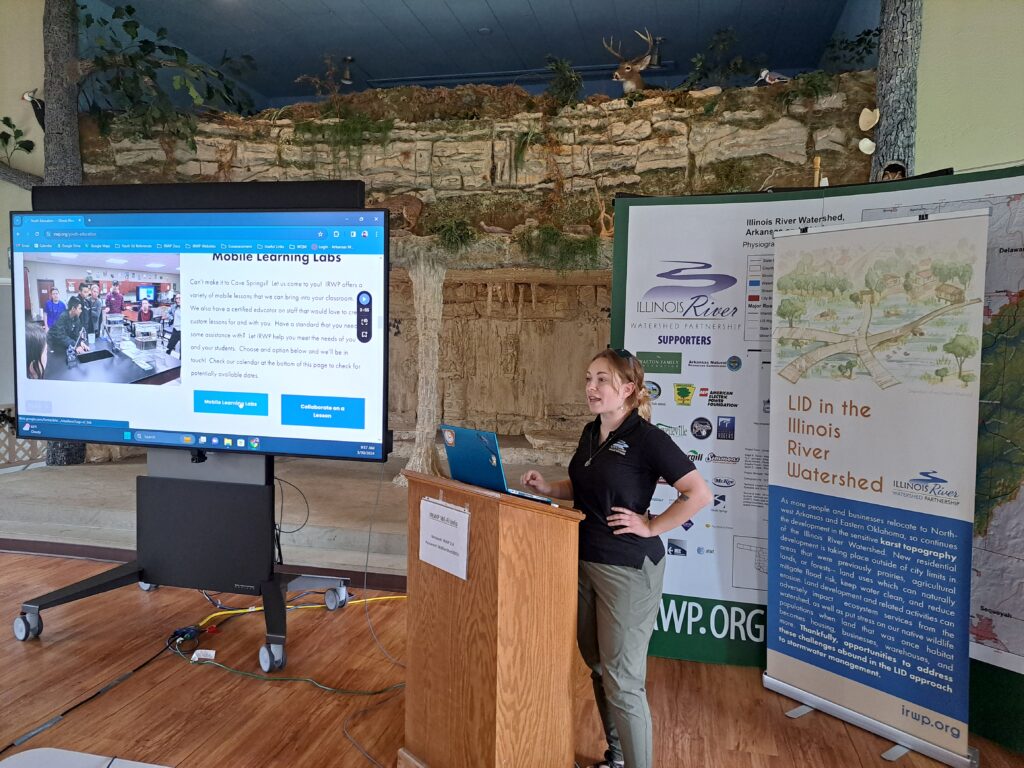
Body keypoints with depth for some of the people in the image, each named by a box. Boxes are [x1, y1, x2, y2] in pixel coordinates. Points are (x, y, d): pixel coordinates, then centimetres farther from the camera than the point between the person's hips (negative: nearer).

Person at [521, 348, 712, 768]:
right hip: (585, 561, 8)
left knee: (622, 680, -1)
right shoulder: (591, 432, 7)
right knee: (598, 666, 19)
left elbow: (699, 494, -20)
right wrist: (548, 488, 4)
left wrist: (650, 526, -17)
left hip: (628, 569, -8)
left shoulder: (646, 438, -17)